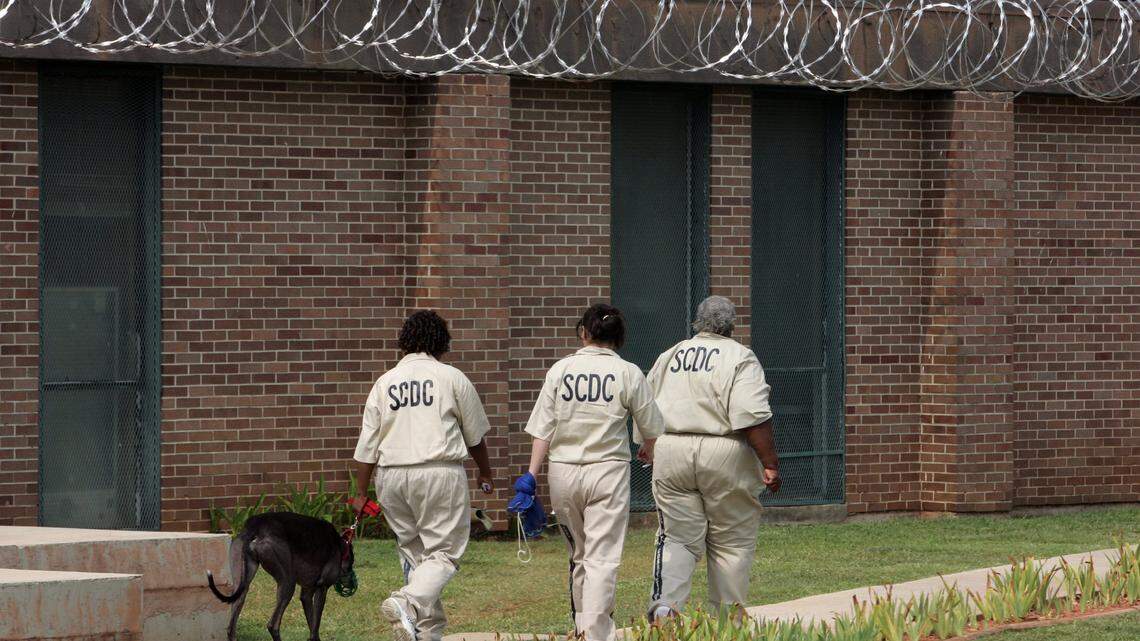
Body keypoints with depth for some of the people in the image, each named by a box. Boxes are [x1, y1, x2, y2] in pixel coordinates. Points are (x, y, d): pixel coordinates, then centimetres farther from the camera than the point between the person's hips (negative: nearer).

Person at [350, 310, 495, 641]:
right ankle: (407, 602, -28)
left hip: (390, 477, 4)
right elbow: (475, 435, 11)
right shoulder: (451, 378, 3)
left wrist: (361, 493, 12)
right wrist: (485, 474, 26)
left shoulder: (384, 382, 10)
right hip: (439, 472, -4)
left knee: (414, 552, 15)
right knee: (444, 552, -2)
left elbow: (367, 444, 7)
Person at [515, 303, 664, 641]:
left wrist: (531, 474, 1)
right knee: (602, 556, -5)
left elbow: (543, 429, -1)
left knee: (578, 554, 19)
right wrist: (648, 451, 28)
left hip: (562, 470, 3)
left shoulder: (560, 370, 1)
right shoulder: (628, 373, -3)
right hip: (608, 469, -3)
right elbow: (651, 426, 6)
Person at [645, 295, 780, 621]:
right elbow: (753, 418, -14)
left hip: (669, 453, 4)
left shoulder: (669, 357, 12)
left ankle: (664, 604, -19)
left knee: (677, 538, 5)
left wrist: (650, 452, 26)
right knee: (732, 543, 7)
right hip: (724, 458, -4)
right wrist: (770, 465, -12)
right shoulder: (739, 358, -4)